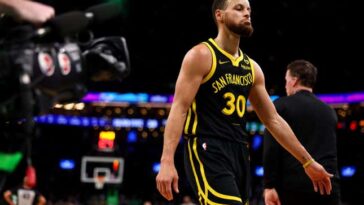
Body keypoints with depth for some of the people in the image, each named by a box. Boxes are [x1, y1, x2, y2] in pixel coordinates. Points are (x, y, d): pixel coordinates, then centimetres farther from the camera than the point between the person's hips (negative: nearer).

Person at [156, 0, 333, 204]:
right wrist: (167, 161, -24)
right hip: (207, 150, -8)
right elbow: (179, 108, -12)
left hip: (240, 152, 8)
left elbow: (273, 119, 21)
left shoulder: (252, 67, 16)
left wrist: (308, 162, 19)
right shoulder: (201, 56, -4)